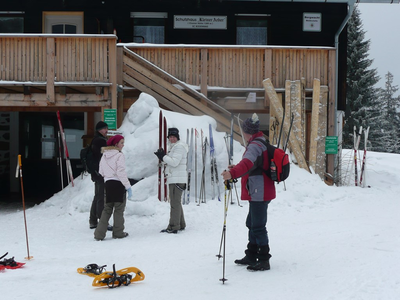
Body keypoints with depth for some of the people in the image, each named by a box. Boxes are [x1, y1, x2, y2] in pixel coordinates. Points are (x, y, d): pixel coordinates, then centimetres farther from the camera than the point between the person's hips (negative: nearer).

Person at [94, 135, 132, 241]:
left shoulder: (104, 156, 12)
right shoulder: (119, 155, -9)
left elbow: (101, 172, 13)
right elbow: (121, 172, -15)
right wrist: (128, 186, -12)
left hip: (107, 184, 6)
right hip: (118, 184, -6)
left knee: (107, 209, 11)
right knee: (119, 209, 6)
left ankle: (99, 233, 3)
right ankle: (118, 232, 11)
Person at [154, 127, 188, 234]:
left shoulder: (179, 146, -11)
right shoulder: (174, 146, 21)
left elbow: (174, 162, -20)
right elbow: (171, 162, 20)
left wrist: (163, 156, -11)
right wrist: (163, 157, 5)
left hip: (177, 179, -11)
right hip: (174, 179, 11)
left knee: (175, 203, -10)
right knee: (176, 202, 17)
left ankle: (173, 227, -9)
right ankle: (181, 225, 25)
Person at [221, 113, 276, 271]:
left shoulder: (254, 145, -15)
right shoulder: (262, 143, 18)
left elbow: (247, 163, -36)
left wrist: (232, 173, -50)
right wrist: (236, 169, 41)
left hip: (259, 193, -11)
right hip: (259, 192, 11)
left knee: (258, 226, -6)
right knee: (252, 224, 19)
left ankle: (264, 260, 1)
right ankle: (251, 256, 30)